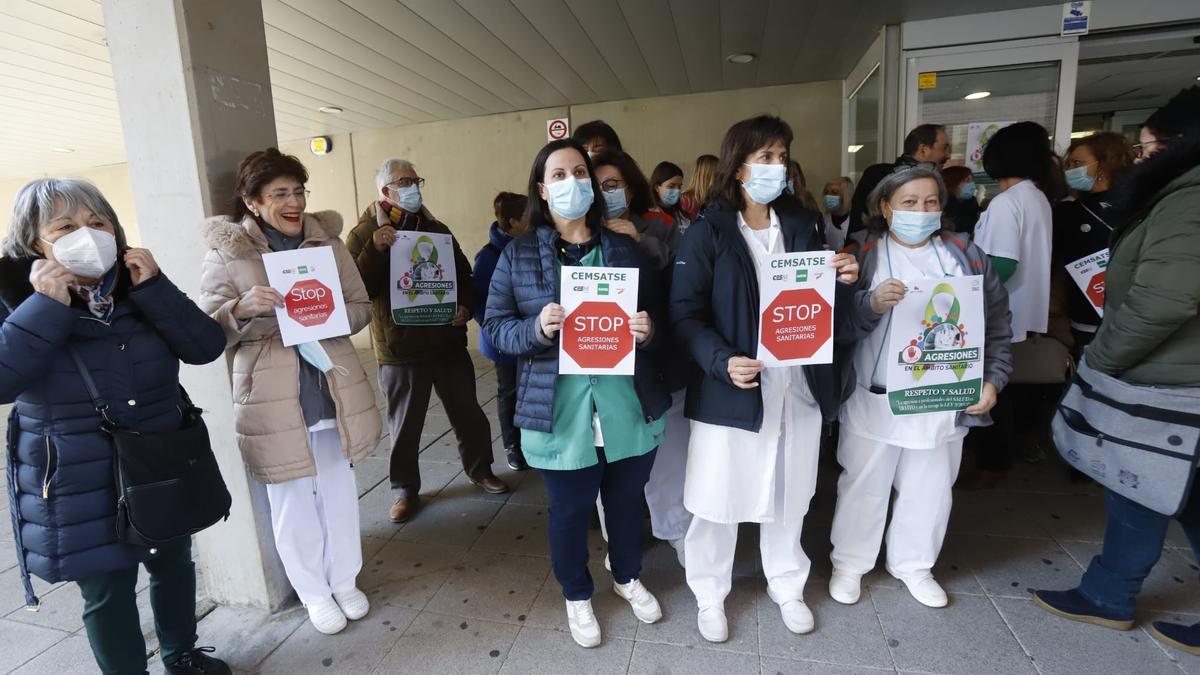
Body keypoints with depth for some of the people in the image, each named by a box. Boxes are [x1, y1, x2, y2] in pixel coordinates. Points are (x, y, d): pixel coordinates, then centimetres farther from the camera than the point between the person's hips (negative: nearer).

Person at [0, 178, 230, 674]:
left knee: (174, 563, 20)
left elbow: (207, 348, -12)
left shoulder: (138, 285, -1)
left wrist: (155, 288, -19)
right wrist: (47, 306, -26)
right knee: (107, 592, 10)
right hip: (79, 486, -3)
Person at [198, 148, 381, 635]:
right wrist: (243, 308, -26)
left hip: (333, 389, 3)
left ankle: (345, 581, 36)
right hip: (273, 398, -2)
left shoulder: (326, 240, 4)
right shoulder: (226, 252, -5)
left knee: (339, 491, 15)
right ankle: (314, 593, 33)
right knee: (292, 501, 10)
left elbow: (361, 308, 5)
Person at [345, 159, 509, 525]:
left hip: (448, 341, 4)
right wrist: (375, 249, -25)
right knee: (405, 425, 8)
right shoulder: (364, 234, -2)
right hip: (399, 347, -3)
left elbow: (463, 274, 16)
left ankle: (480, 469, 33)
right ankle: (405, 490, 26)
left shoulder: (436, 229, 11)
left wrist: (465, 306, -3)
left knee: (469, 413, 13)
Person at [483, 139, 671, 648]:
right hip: (560, 413, -2)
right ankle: (577, 596, 41)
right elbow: (495, 325, -2)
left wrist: (649, 331, -15)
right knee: (569, 510, 14)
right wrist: (536, 328, -22)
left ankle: (628, 578, 49)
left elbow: (658, 317, 8)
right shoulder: (518, 254, -1)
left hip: (628, 408, 3)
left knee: (627, 501, 20)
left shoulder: (625, 248, 4)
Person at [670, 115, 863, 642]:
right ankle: (710, 595, 32)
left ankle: (787, 586, 42)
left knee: (788, 496, 19)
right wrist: (722, 361, -28)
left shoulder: (802, 225, 8)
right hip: (730, 388, -4)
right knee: (719, 499, 7)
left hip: (797, 386, 5)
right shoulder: (707, 233, -7)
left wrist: (845, 282, -9)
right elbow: (684, 313, -13)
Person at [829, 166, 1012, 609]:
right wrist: (871, 303, -27)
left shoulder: (967, 256, 7)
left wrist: (993, 379, 2)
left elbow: (997, 325, 10)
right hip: (874, 400, -3)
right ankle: (849, 563, 29)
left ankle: (913, 564, 38)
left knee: (929, 489, 17)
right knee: (864, 485, 10)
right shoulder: (863, 253, -3)